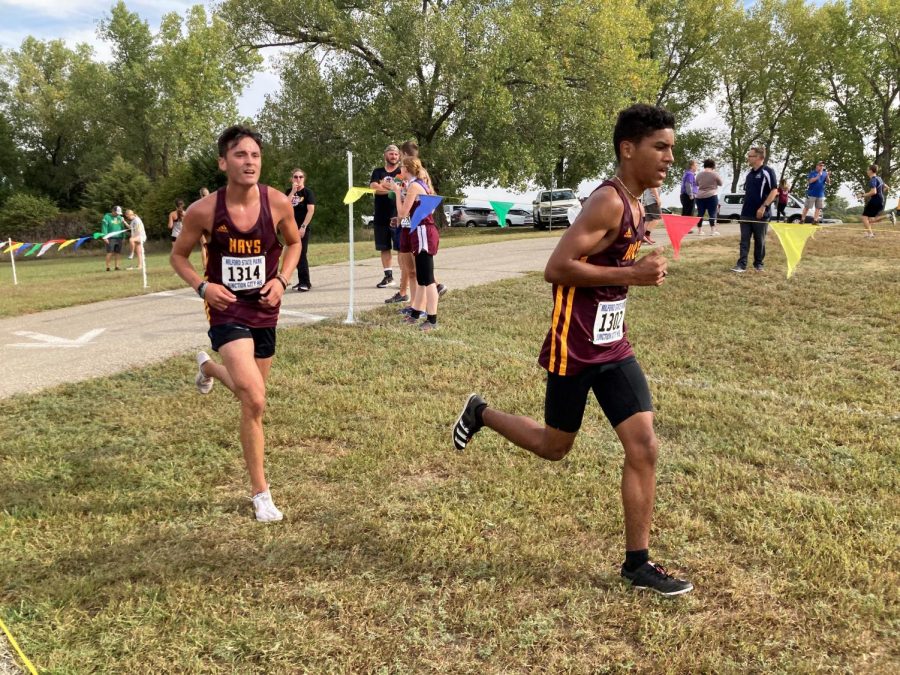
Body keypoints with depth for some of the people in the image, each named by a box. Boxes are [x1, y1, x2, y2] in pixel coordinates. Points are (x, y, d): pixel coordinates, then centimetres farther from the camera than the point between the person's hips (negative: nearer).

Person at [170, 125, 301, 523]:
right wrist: (202, 286, -15)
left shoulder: (278, 203, -10)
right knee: (254, 401, -19)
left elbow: (294, 243, 10)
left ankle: (208, 368, 55)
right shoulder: (204, 211, -14)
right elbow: (178, 255, 3)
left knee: (250, 393, 18)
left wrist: (282, 280, -6)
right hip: (227, 310, -4)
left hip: (265, 311, 4)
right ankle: (260, 493, -1)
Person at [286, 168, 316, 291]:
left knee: (301, 254, -9)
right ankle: (302, 281, 16)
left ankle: (305, 282, -4)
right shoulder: (288, 192, 10)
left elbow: (311, 210, -13)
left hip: (303, 228, -5)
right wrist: (293, 191, -11)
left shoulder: (308, 192, -4)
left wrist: (303, 227, -19)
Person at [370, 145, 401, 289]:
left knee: (401, 248, -7)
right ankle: (388, 276, 16)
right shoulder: (378, 172, 12)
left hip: (397, 216, -4)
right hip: (380, 216, 4)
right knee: (384, 248, 8)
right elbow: (373, 187, -5)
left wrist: (382, 187, -12)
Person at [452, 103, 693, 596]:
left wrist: (640, 271, 8)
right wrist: (631, 274, -23)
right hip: (575, 349, -8)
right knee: (554, 447, 11)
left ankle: (638, 563, 11)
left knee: (644, 447, 1)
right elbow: (557, 268, -25)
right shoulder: (608, 202, -20)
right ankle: (480, 414, 38)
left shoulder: (633, 204, 10)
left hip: (613, 346, 8)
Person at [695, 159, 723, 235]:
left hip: (700, 197, 4)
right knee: (712, 214, -2)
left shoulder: (699, 174, 5)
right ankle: (713, 230, -6)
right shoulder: (715, 174, -7)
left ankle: (699, 230, 11)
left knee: (700, 214, 8)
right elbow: (720, 184, 5)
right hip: (712, 196, -4)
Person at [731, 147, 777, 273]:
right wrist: (744, 206, 14)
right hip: (746, 213, 6)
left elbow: (774, 191, -13)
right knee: (744, 240, 1)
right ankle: (741, 264, -1)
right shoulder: (749, 173, 12)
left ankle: (758, 263, 16)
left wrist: (763, 207, -18)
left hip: (760, 213, -6)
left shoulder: (767, 171, -8)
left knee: (760, 240, 5)